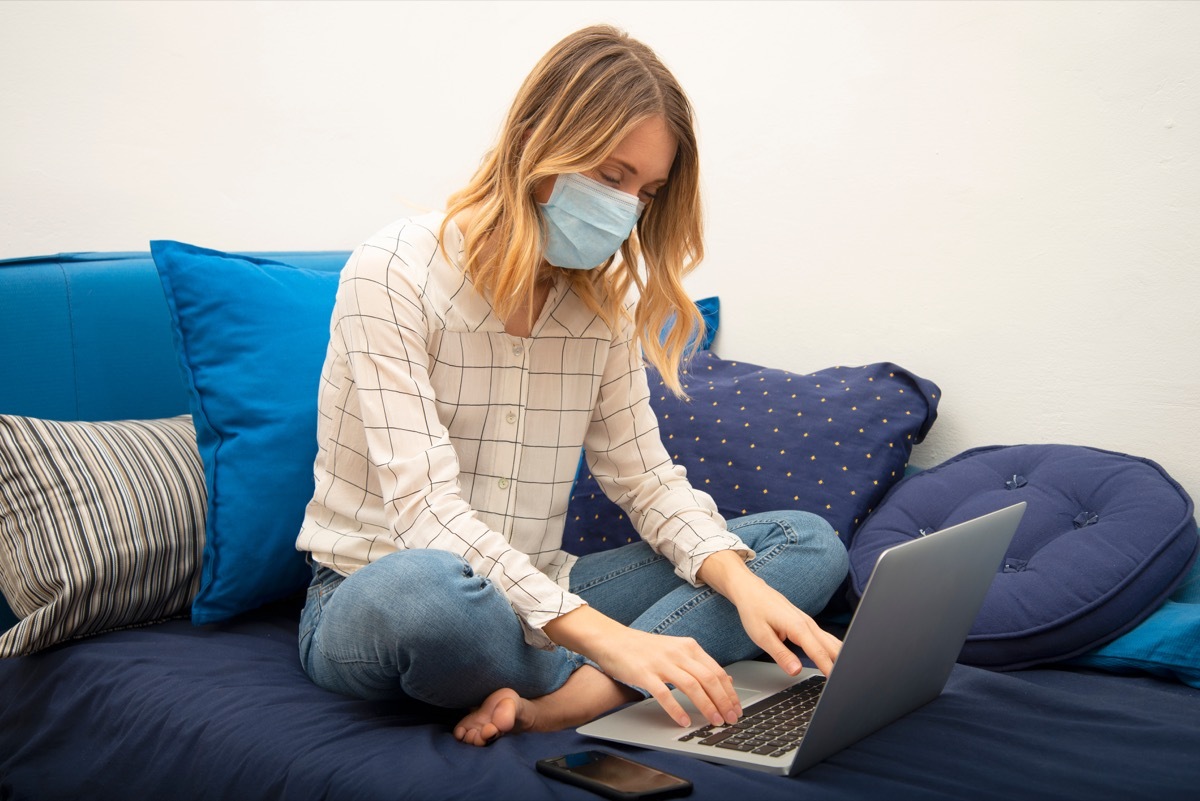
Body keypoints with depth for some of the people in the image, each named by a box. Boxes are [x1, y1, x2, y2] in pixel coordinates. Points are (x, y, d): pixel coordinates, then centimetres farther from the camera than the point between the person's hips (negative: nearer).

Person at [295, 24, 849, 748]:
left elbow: (645, 475, 4)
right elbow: (424, 506, -24)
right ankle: (608, 691, -11)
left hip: (532, 599, 7)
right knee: (426, 588, -44)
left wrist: (743, 583, -17)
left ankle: (559, 702, -24)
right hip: (370, 602, -6)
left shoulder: (604, 300, 5)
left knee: (810, 543, -4)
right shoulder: (395, 270, -15)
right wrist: (605, 636, -34)